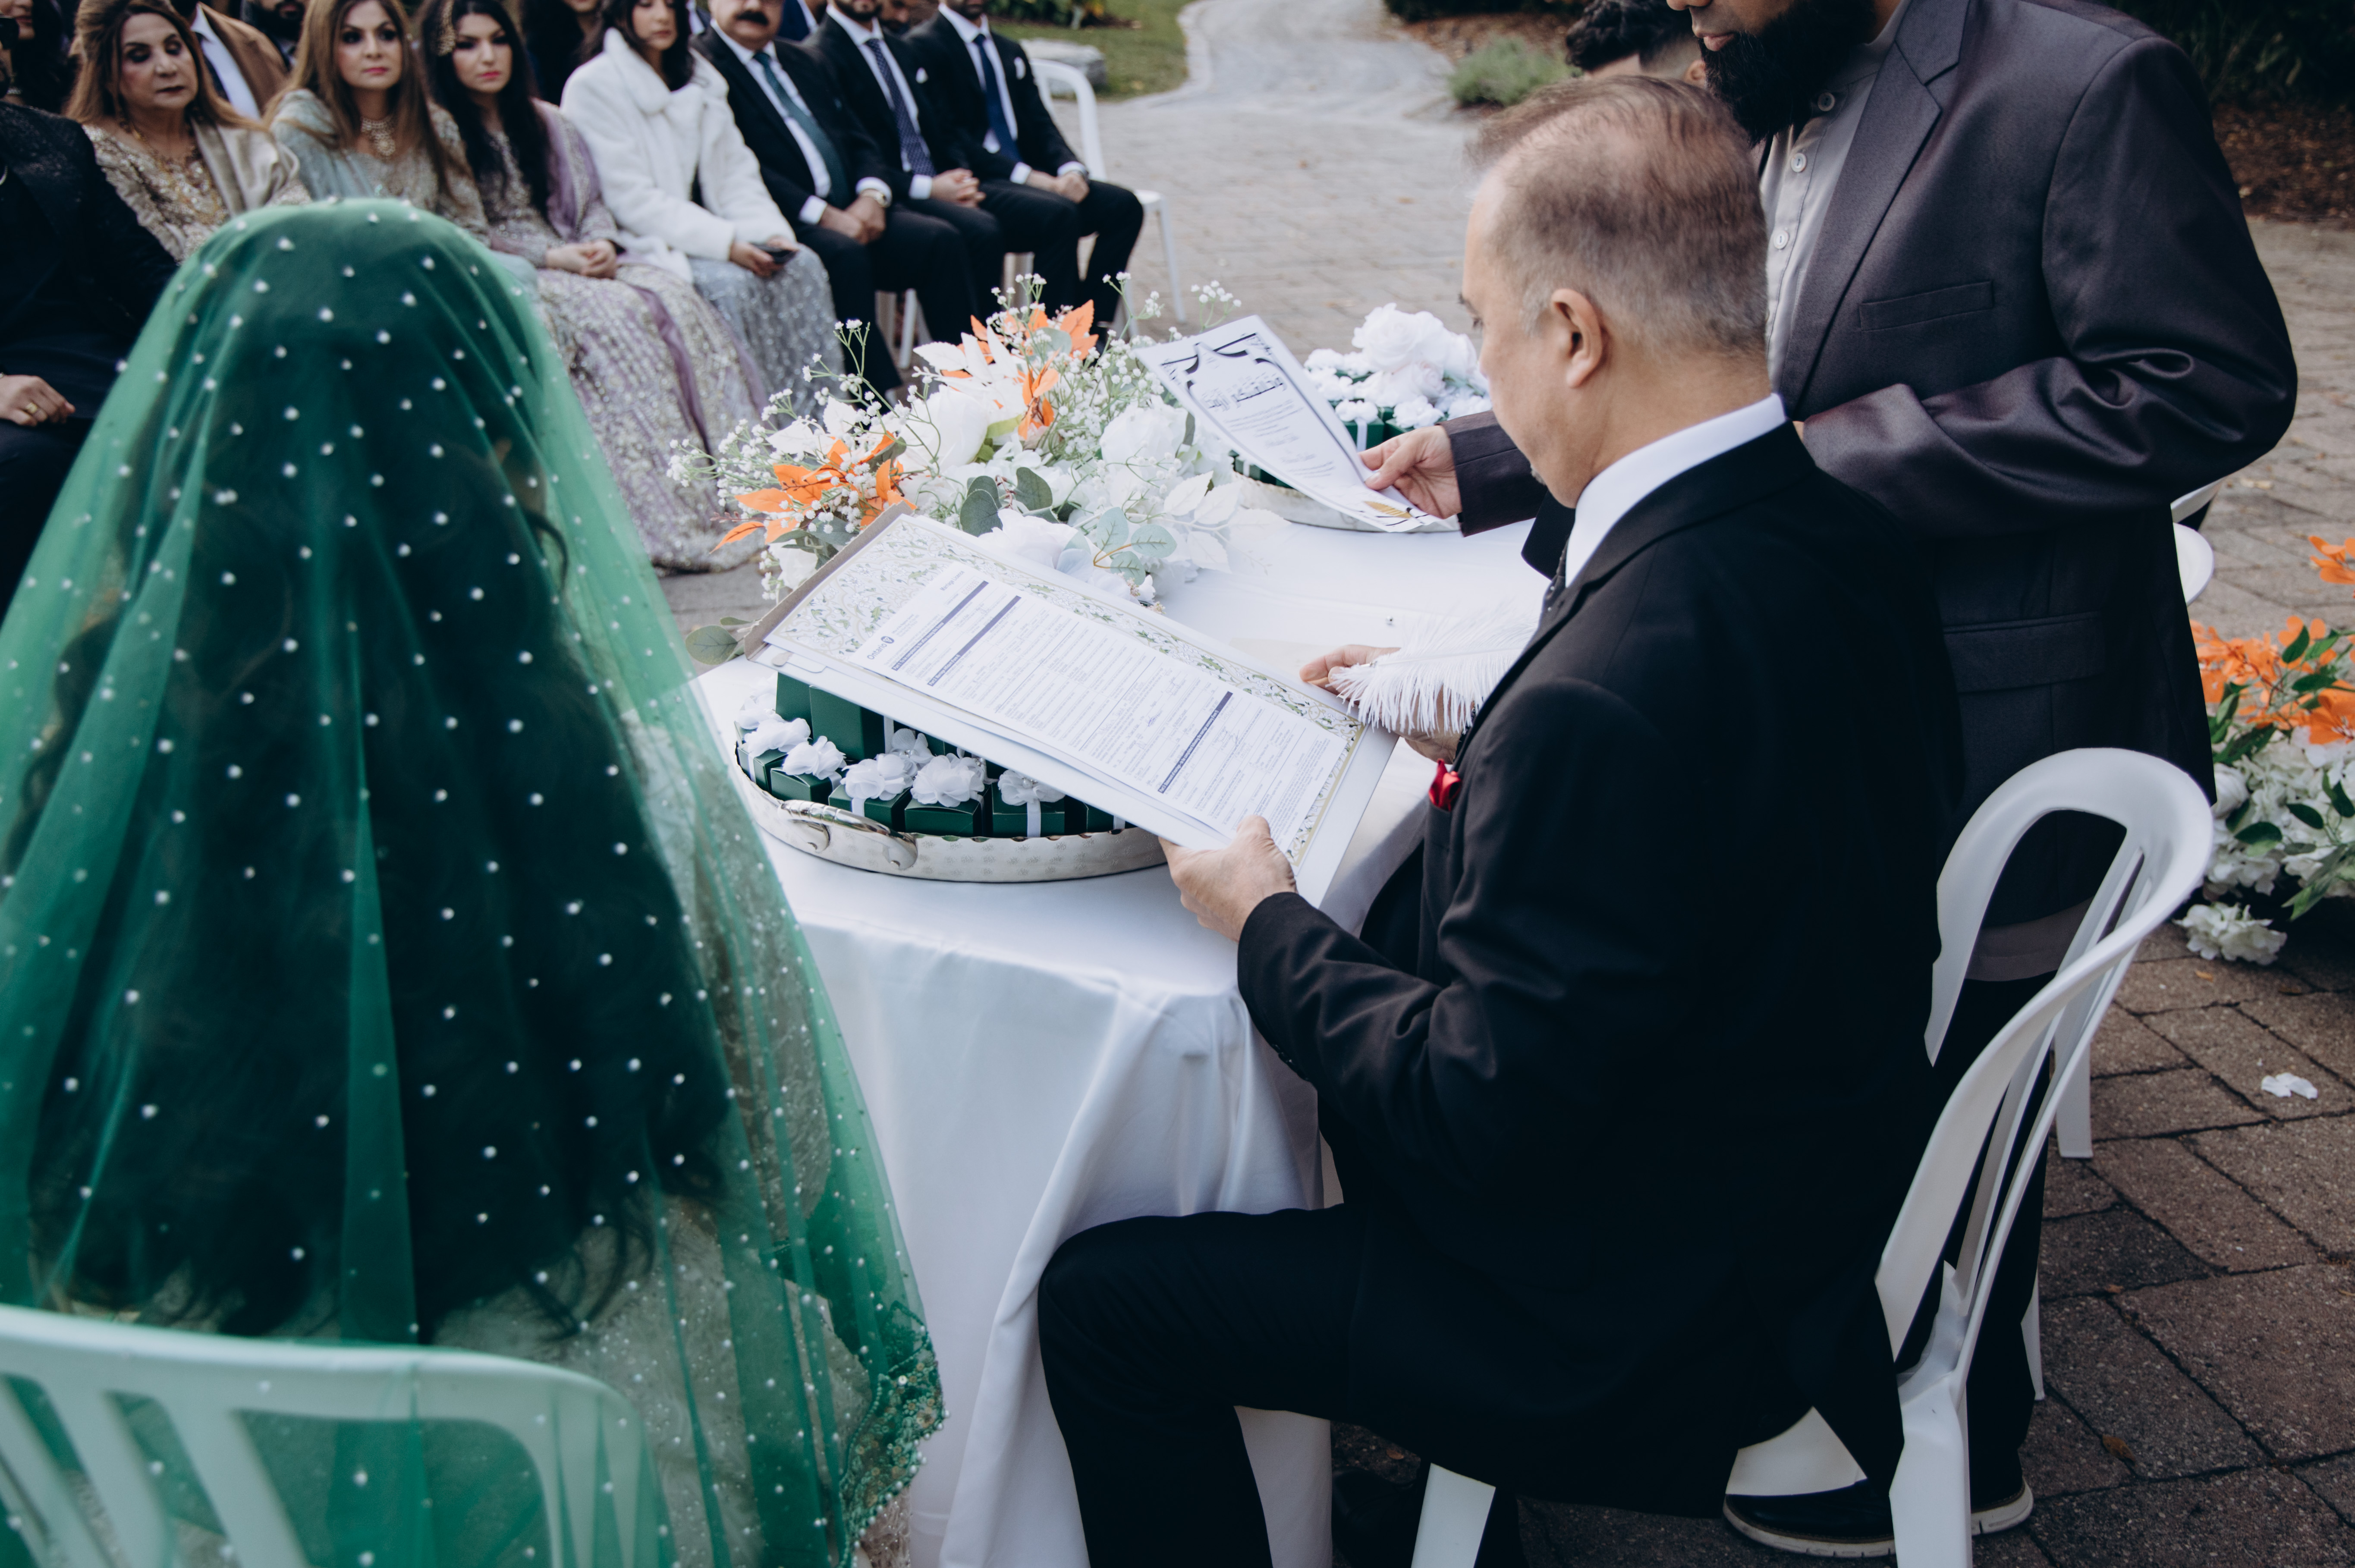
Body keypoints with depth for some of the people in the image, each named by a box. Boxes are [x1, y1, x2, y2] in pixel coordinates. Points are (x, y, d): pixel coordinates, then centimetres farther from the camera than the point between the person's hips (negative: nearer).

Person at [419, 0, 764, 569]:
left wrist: (601, 244, -4)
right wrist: (551, 257, -16)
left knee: (676, 299, -23)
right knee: (616, 315, -33)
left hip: (578, 262, 6)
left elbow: (591, 200, 19)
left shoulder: (546, 122, 21)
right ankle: (667, 520, -38)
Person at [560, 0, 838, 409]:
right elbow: (632, 200, -15)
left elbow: (734, 170, 11)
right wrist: (726, 243, -23)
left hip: (708, 229, 6)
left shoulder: (700, 77, 14)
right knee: (734, 283, -31)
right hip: (645, 246, -6)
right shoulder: (594, 87, -7)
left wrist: (770, 233, -10)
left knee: (803, 265, -19)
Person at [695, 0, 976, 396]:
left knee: (941, 240, -15)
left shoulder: (806, 63, 25)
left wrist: (872, 194, -3)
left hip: (853, 214, 7)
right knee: (845, 256, -35)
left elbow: (859, 141, 20)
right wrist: (822, 214, -19)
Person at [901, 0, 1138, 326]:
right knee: (1058, 214, -33)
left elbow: (1041, 125, 15)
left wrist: (1071, 169, -8)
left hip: (1032, 180, 8)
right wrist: (1026, 175, -20)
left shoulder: (1011, 51, 22)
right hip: (974, 186, -7)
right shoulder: (924, 45, -2)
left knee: (1123, 204, -13)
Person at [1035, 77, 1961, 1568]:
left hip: (1640, 1334, -9)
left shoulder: (1607, 695, -36)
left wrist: (1268, 922, -13)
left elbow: (1481, 1121, -27)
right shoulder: (1846, 539, -7)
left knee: (1102, 1301, 0)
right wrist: (1481, 745, 6)